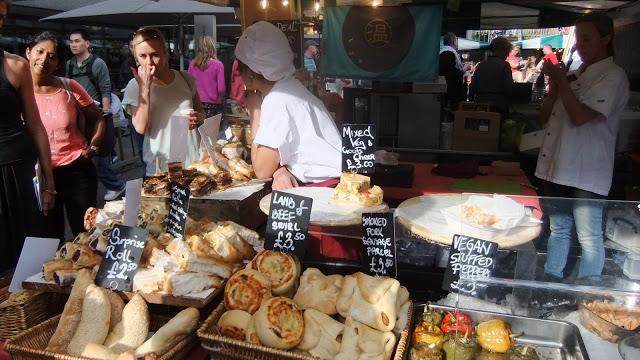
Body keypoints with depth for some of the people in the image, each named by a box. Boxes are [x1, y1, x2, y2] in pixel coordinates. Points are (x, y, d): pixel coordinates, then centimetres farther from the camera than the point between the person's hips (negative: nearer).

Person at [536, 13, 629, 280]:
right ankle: (551, 282, 30)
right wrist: (554, 86, -1)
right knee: (558, 230, 18)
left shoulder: (613, 76, -8)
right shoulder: (576, 75, 15)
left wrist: (561, 80, -11)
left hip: (585, 173, -8)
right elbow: (545, 117, 15)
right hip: (558, 166, 8)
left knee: (589, 238, 1)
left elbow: (580, 116, -21)